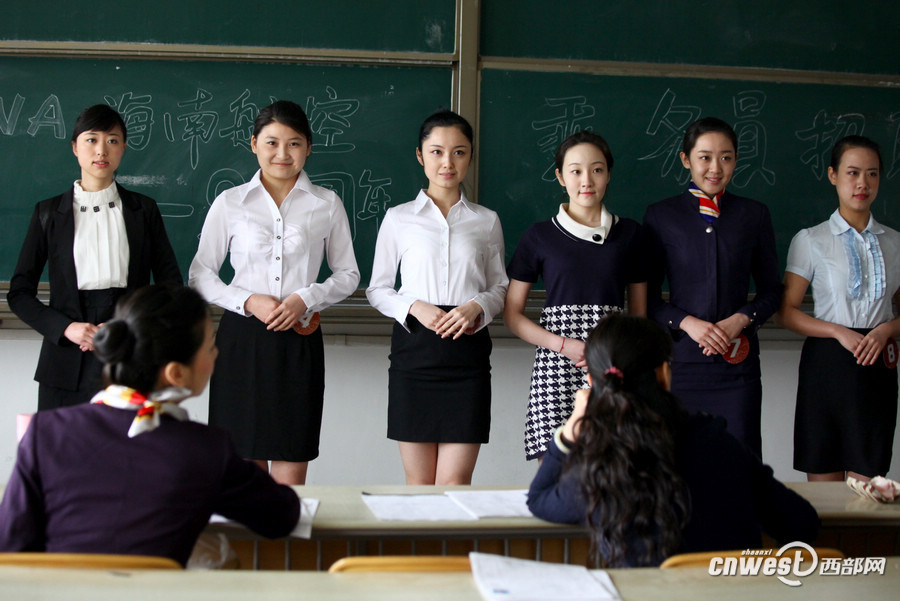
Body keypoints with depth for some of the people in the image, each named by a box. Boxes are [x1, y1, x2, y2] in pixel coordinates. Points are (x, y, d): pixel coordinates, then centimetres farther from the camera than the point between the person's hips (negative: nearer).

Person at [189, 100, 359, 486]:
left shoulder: (327, 205, 5)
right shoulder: (230, 203, 4)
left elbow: (348, 275, 11)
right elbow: (200, 274, 7)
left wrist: (306, 299, -7)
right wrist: (248, 301, -10)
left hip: (299, 340, 0)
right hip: (242, 338, 0)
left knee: (291, 473, 0)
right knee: (245, 469, 3)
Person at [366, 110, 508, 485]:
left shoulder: (487, 221, 9)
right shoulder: (399, 219, 6)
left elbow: (500, 288, 15)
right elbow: (377, 290, 9)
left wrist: (477, 307, -7)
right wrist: (414, 308, -11)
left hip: (467, 351, 0)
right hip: (414, 351, 0)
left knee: (455, 482, -4)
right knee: (418, 482, 4)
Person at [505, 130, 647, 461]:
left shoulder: (628, 233, 12)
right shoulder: (540, 237, 7)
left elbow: (640, 312, 16)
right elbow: (512, 313, 7)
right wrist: (563, 344, -8)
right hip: (556, 369, -1)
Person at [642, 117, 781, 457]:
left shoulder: (754, 215, 11)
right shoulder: (661, 216, 6)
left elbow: (771, 291, 13)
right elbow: (648, 297, 5)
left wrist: (740, 320, -6)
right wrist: (687, 322, -12)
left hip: (737, 361, 1)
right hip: (680, 360, -1)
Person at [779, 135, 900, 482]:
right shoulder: (810, 241, 2)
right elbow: (787, 312, -1)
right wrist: (838, 331, -14)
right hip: (827, 363, -2)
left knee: (866, 487, 0)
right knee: (824, 491, 1)